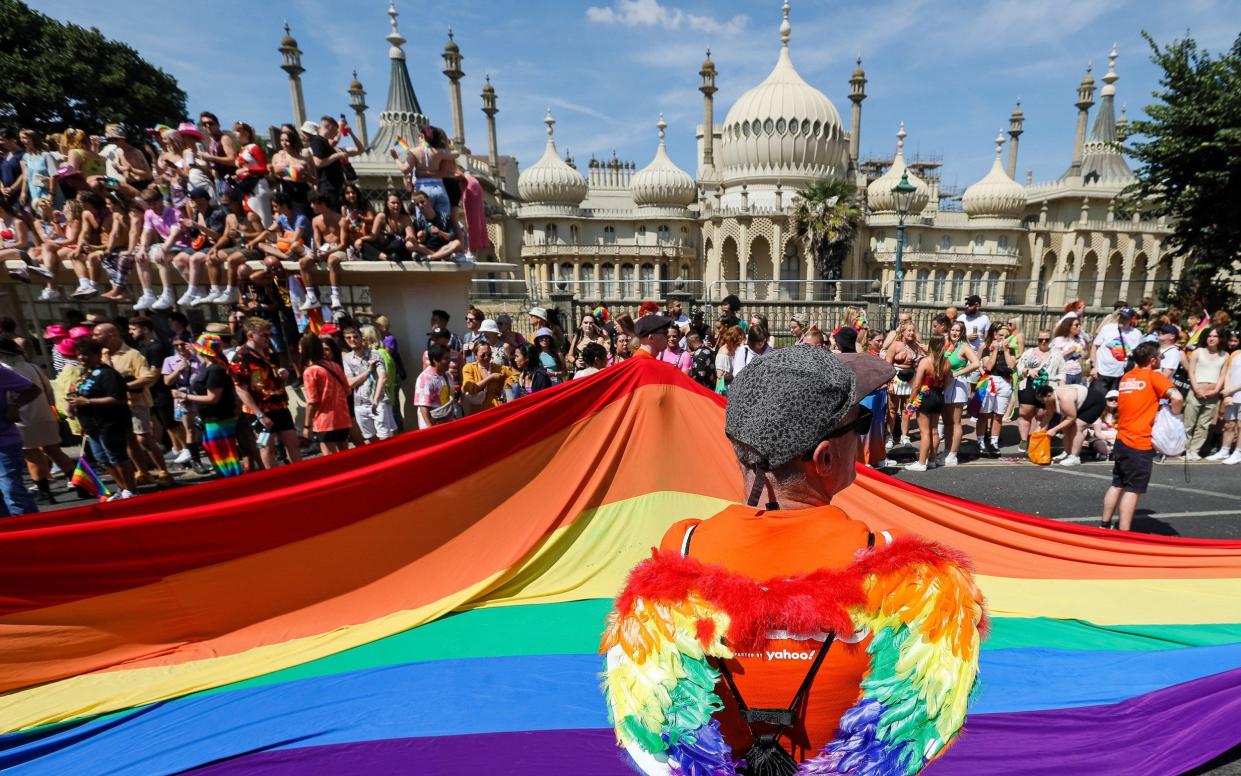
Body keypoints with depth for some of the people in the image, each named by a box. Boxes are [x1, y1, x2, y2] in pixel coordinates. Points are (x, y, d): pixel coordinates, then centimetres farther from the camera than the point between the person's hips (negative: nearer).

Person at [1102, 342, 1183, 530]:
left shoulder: (1126, 377, 11)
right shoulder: (1154, 376, -7)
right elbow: (1177, 398, -21)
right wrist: (1174, 416, -4)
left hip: (1122, 439, 6)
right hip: (1140, 444, -6)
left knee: (1117, 485, 15)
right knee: (1133, 490, -1)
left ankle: (1105, 526, 20)